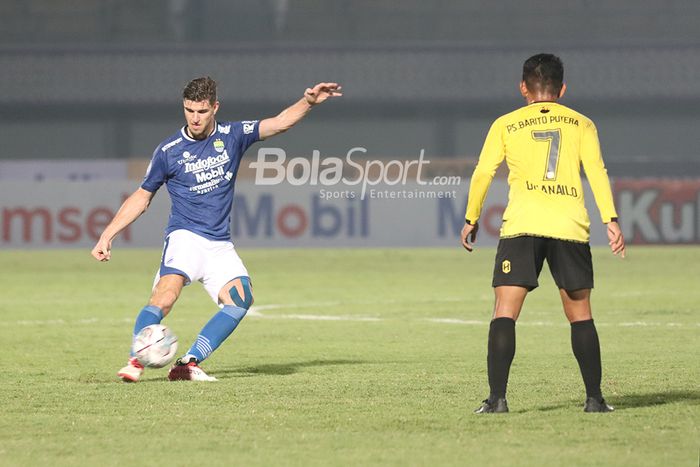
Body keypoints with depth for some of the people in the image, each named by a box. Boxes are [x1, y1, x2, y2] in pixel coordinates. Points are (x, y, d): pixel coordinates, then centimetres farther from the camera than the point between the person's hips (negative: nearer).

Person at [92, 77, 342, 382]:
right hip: (185, 238, -3)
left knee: (241, 297, -21)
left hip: (220, 246, 3)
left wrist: (309, 102, -15)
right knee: (165, 297, -29)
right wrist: (107, 236, 6)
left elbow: (279, 124, 3)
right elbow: (142, 197, 10)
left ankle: (189, 363, -20)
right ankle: (135, 362, -30)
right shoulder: (168, 151, 2)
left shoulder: (232, 136, 7)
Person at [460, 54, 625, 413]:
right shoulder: (581, 124, 14)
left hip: (521, 224, -1)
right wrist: (610, 220, -3)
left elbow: (483, 172, 7)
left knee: (505, 311, -3)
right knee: (580, 314, 11)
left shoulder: (505, 125, 13)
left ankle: (497, 398, -13)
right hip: (570, 226, 1)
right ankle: (594, 398, 9)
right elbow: (596, 171, 2)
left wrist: (471, 219, 17)